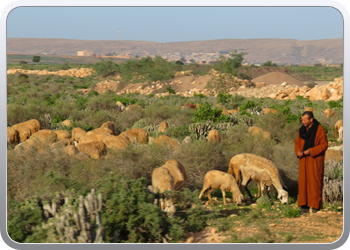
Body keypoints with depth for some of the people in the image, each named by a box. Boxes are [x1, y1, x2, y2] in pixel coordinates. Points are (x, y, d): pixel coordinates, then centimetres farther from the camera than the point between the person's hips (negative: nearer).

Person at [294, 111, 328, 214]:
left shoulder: (319, 130, -8)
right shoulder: (302, 130, 9)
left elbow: (324, 145, -11)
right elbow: (297, 142, 16)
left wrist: (310, 151, -18)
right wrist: (298, 151, -6)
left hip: (315, 160, -5)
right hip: (304, 160, 5)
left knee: (315, 181, -5)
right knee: (303, 181, 2)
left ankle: (316, 205, -1)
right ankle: (304, 205, 5)